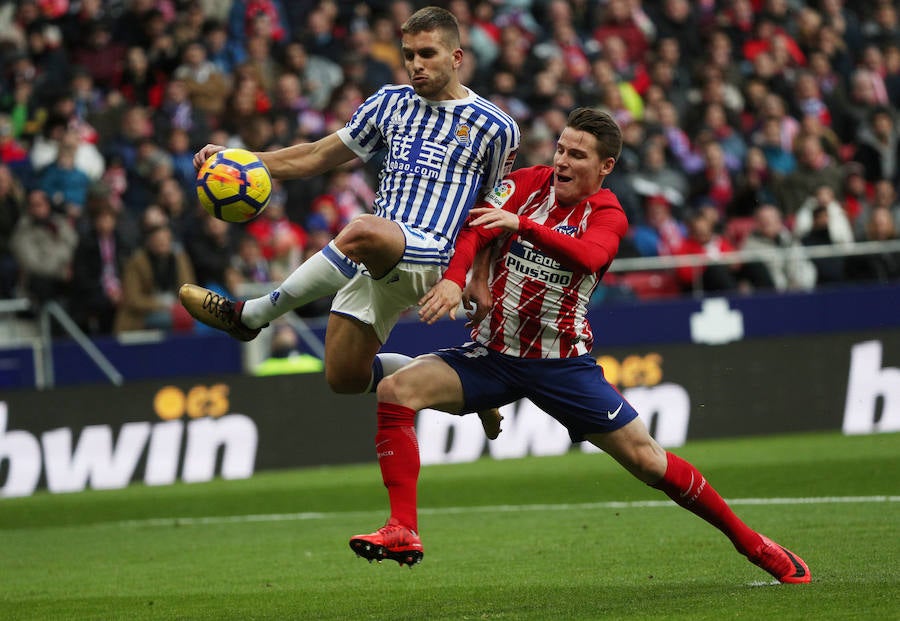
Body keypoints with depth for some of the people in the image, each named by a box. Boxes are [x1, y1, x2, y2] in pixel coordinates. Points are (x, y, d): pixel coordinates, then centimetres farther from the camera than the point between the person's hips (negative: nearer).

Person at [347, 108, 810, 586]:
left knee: (647, 460, -2)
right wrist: (454, 278, -34)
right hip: (493, 352, 2)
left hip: (563, 362, -2)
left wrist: (523, 224, -43)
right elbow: (476, 228, -14)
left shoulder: (607, 215, -6)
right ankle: (402, 531, -20)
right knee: (396, 389, -20)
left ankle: (750, 542, 15)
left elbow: (587, 257, -30)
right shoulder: (527, 183, 0)